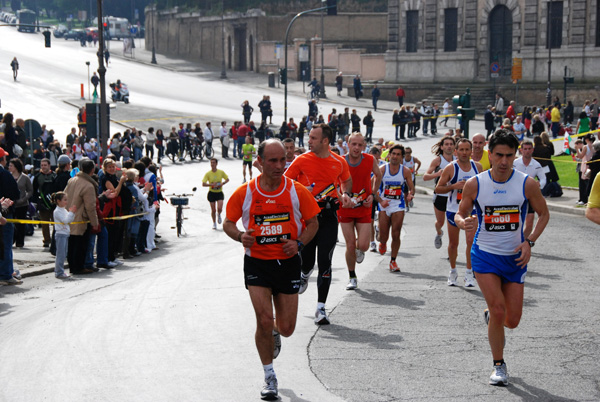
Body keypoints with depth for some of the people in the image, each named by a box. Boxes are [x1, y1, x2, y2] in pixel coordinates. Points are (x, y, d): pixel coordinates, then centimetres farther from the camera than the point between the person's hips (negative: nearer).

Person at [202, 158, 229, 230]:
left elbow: (227, 179, 9)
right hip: (211, 193, 0)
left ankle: (219, 215, 20)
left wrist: (222, 184, -10)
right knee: (213, 210, 2)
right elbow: (203, 184, -10)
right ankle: (214, 223, 23)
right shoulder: (208, 173, -7)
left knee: (219, 208, -16)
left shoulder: (221, 172, -4)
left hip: (219, 193, 0)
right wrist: (211, 184, -25)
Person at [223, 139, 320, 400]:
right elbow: (228, 223, 5)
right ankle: (269, 377, 8)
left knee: (286, 328, 3)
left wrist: (299, 243, -14)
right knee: (264, 320, -11)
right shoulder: (244, 193, -7)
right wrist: (240, 236, -17)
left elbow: (313, 223, 4)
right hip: (257, 263, -1)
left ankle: (274, 332, 44)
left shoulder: (297, 191, -6)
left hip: (288, 263, 1)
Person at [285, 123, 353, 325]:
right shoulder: (302, 160, -3)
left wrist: (345, 194, 2)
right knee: (306, 260, 4)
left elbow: (347, 180, 22)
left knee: (324, 263, -4)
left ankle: (321, 308, 0)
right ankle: (304, 275, 44)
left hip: (328, 217, 0)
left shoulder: (339, 162, 2)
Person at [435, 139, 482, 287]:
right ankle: (453, 272, 28)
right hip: (453, 209, -1)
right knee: (453, 243, 9)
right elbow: (438, 188, -7)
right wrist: (454, 186, -20)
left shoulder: (477, 166, 2)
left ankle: (469, 273, -5)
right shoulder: (451, 168, -9)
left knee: (471, 241, -12)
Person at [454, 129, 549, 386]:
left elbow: (544, 214, 5)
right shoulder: (474, 184, -8)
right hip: (485, 256, -1)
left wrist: (529, 242, -8)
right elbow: (460, 214, 4)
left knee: (512, 321, 2)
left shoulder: (527, 184, -9)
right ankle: (499, 365, 3)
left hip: (515, 258, 1)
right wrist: (463, 223, -20)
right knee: (498, 310, -15)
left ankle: (491, 315, 39)